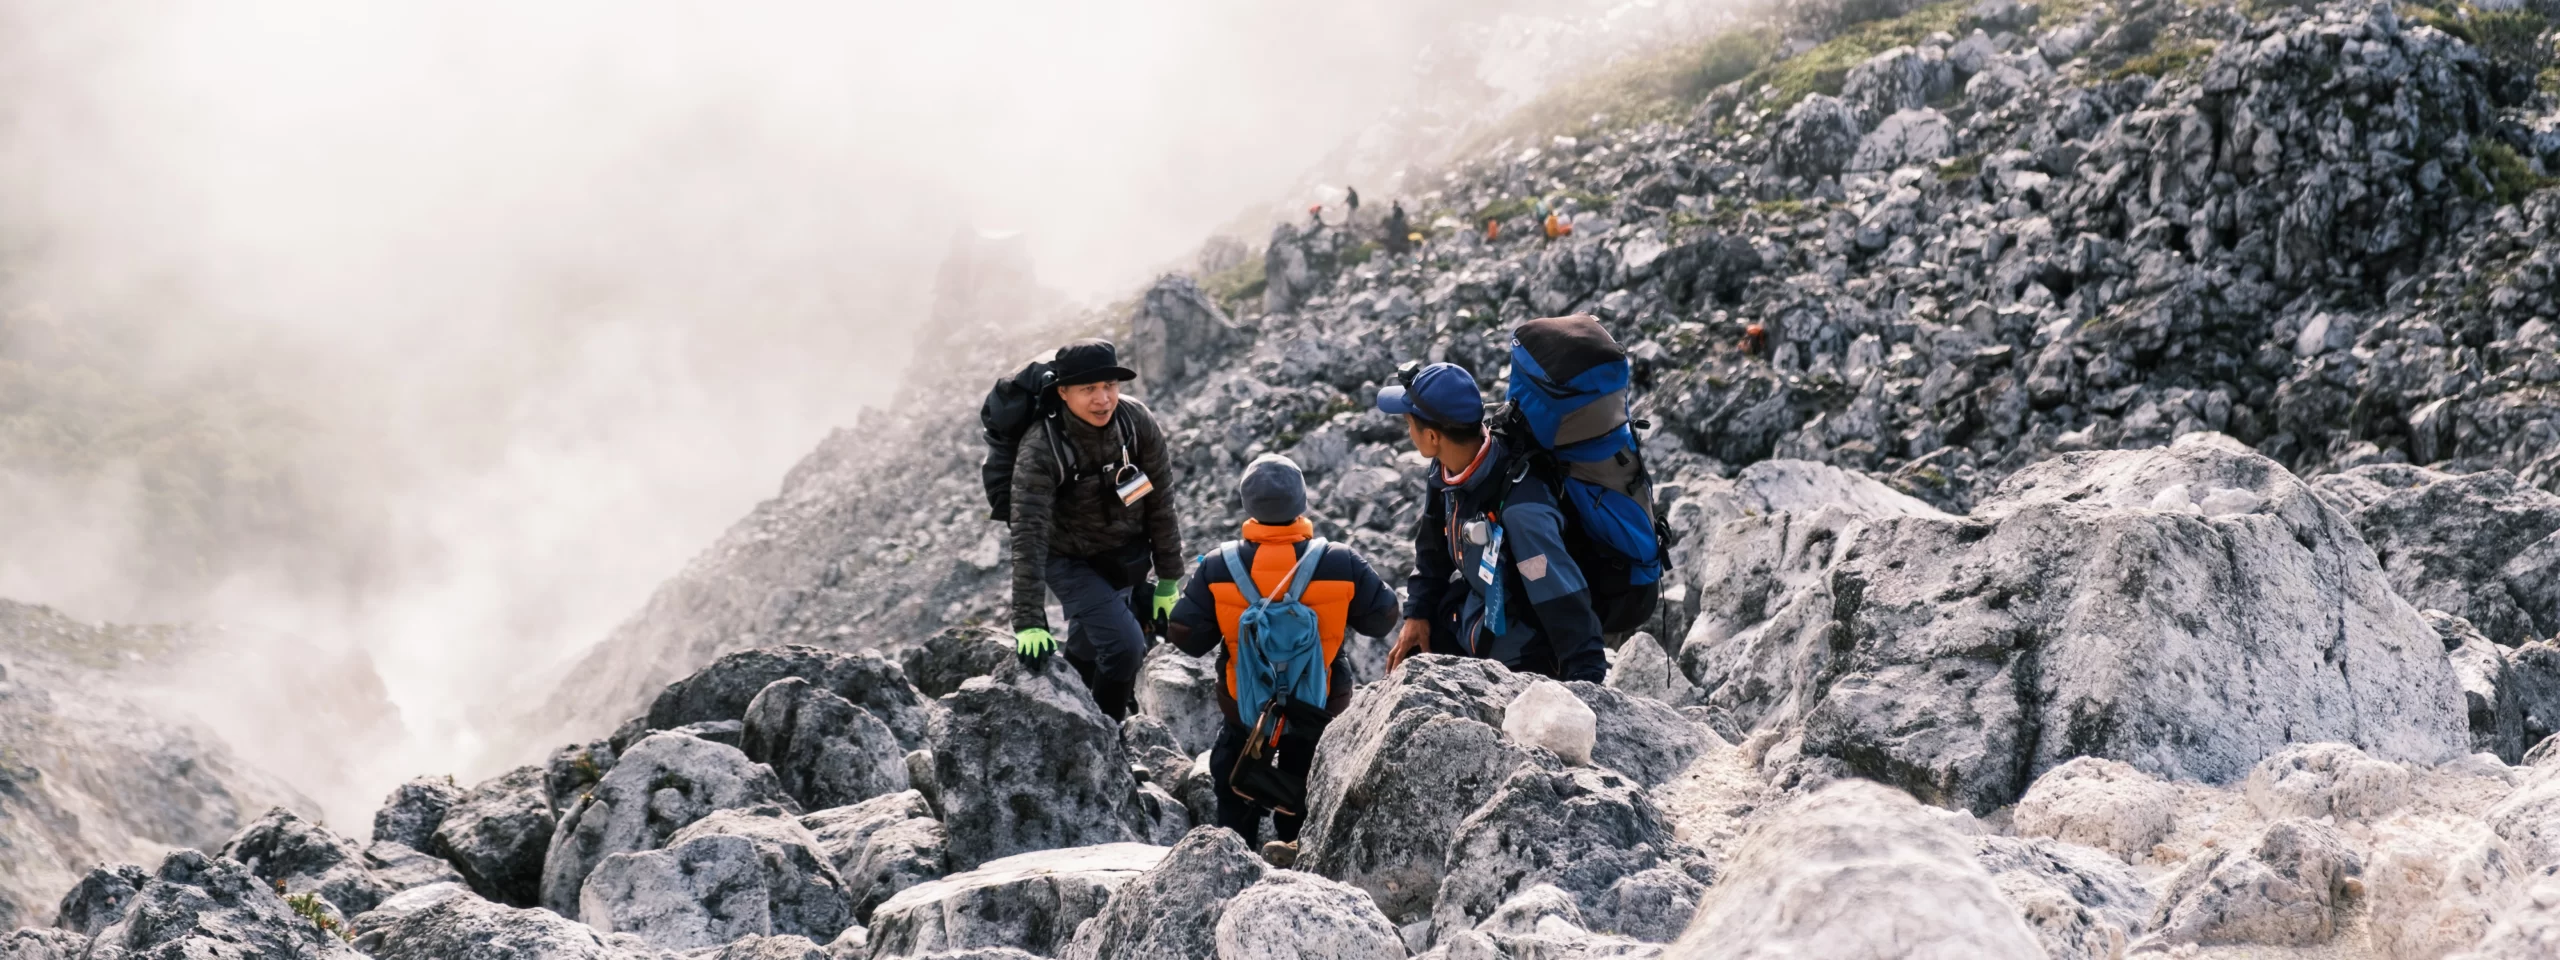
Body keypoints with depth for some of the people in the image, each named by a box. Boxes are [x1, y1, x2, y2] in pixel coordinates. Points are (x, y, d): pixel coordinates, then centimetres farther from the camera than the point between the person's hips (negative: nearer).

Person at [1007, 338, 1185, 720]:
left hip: (1129, 555, 4)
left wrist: (1169, 580, -4)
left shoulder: (1138, 422, -19)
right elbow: (1029, 536, -33)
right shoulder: (1041, 448, -30)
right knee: (1125, 646, -18)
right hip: (1073, 561, -4)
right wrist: (1029, 623, -37)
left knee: (1087, 649, 18)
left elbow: (1160, 502, -9)